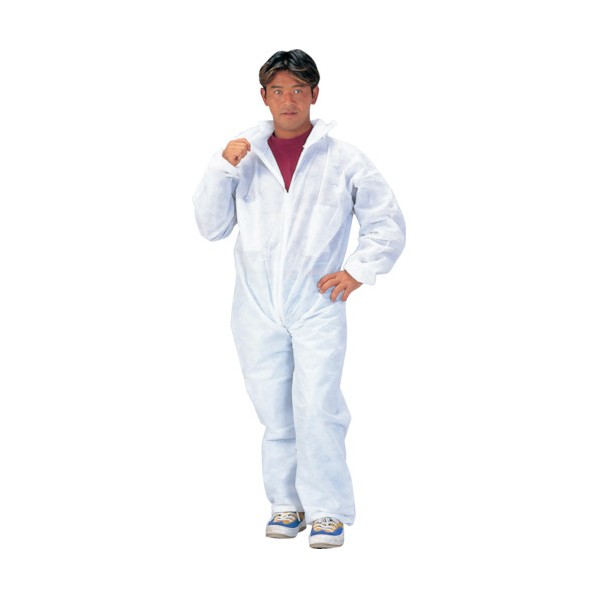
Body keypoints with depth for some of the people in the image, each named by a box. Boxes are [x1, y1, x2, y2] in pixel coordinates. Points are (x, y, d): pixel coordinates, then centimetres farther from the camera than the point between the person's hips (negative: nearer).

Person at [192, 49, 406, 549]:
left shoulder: (343, 160, 4)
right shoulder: (245, 157, 10)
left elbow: (389, 225, 10)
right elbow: (212, 227, 6)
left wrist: (358, 270, -1)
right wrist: (223, 168, -5)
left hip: (317, 306, -2)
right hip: (257, 307, 3)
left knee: (317, 408, -10)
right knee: (274, 410, 6)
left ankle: (328, 511, 0)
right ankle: (287, 503, 19)